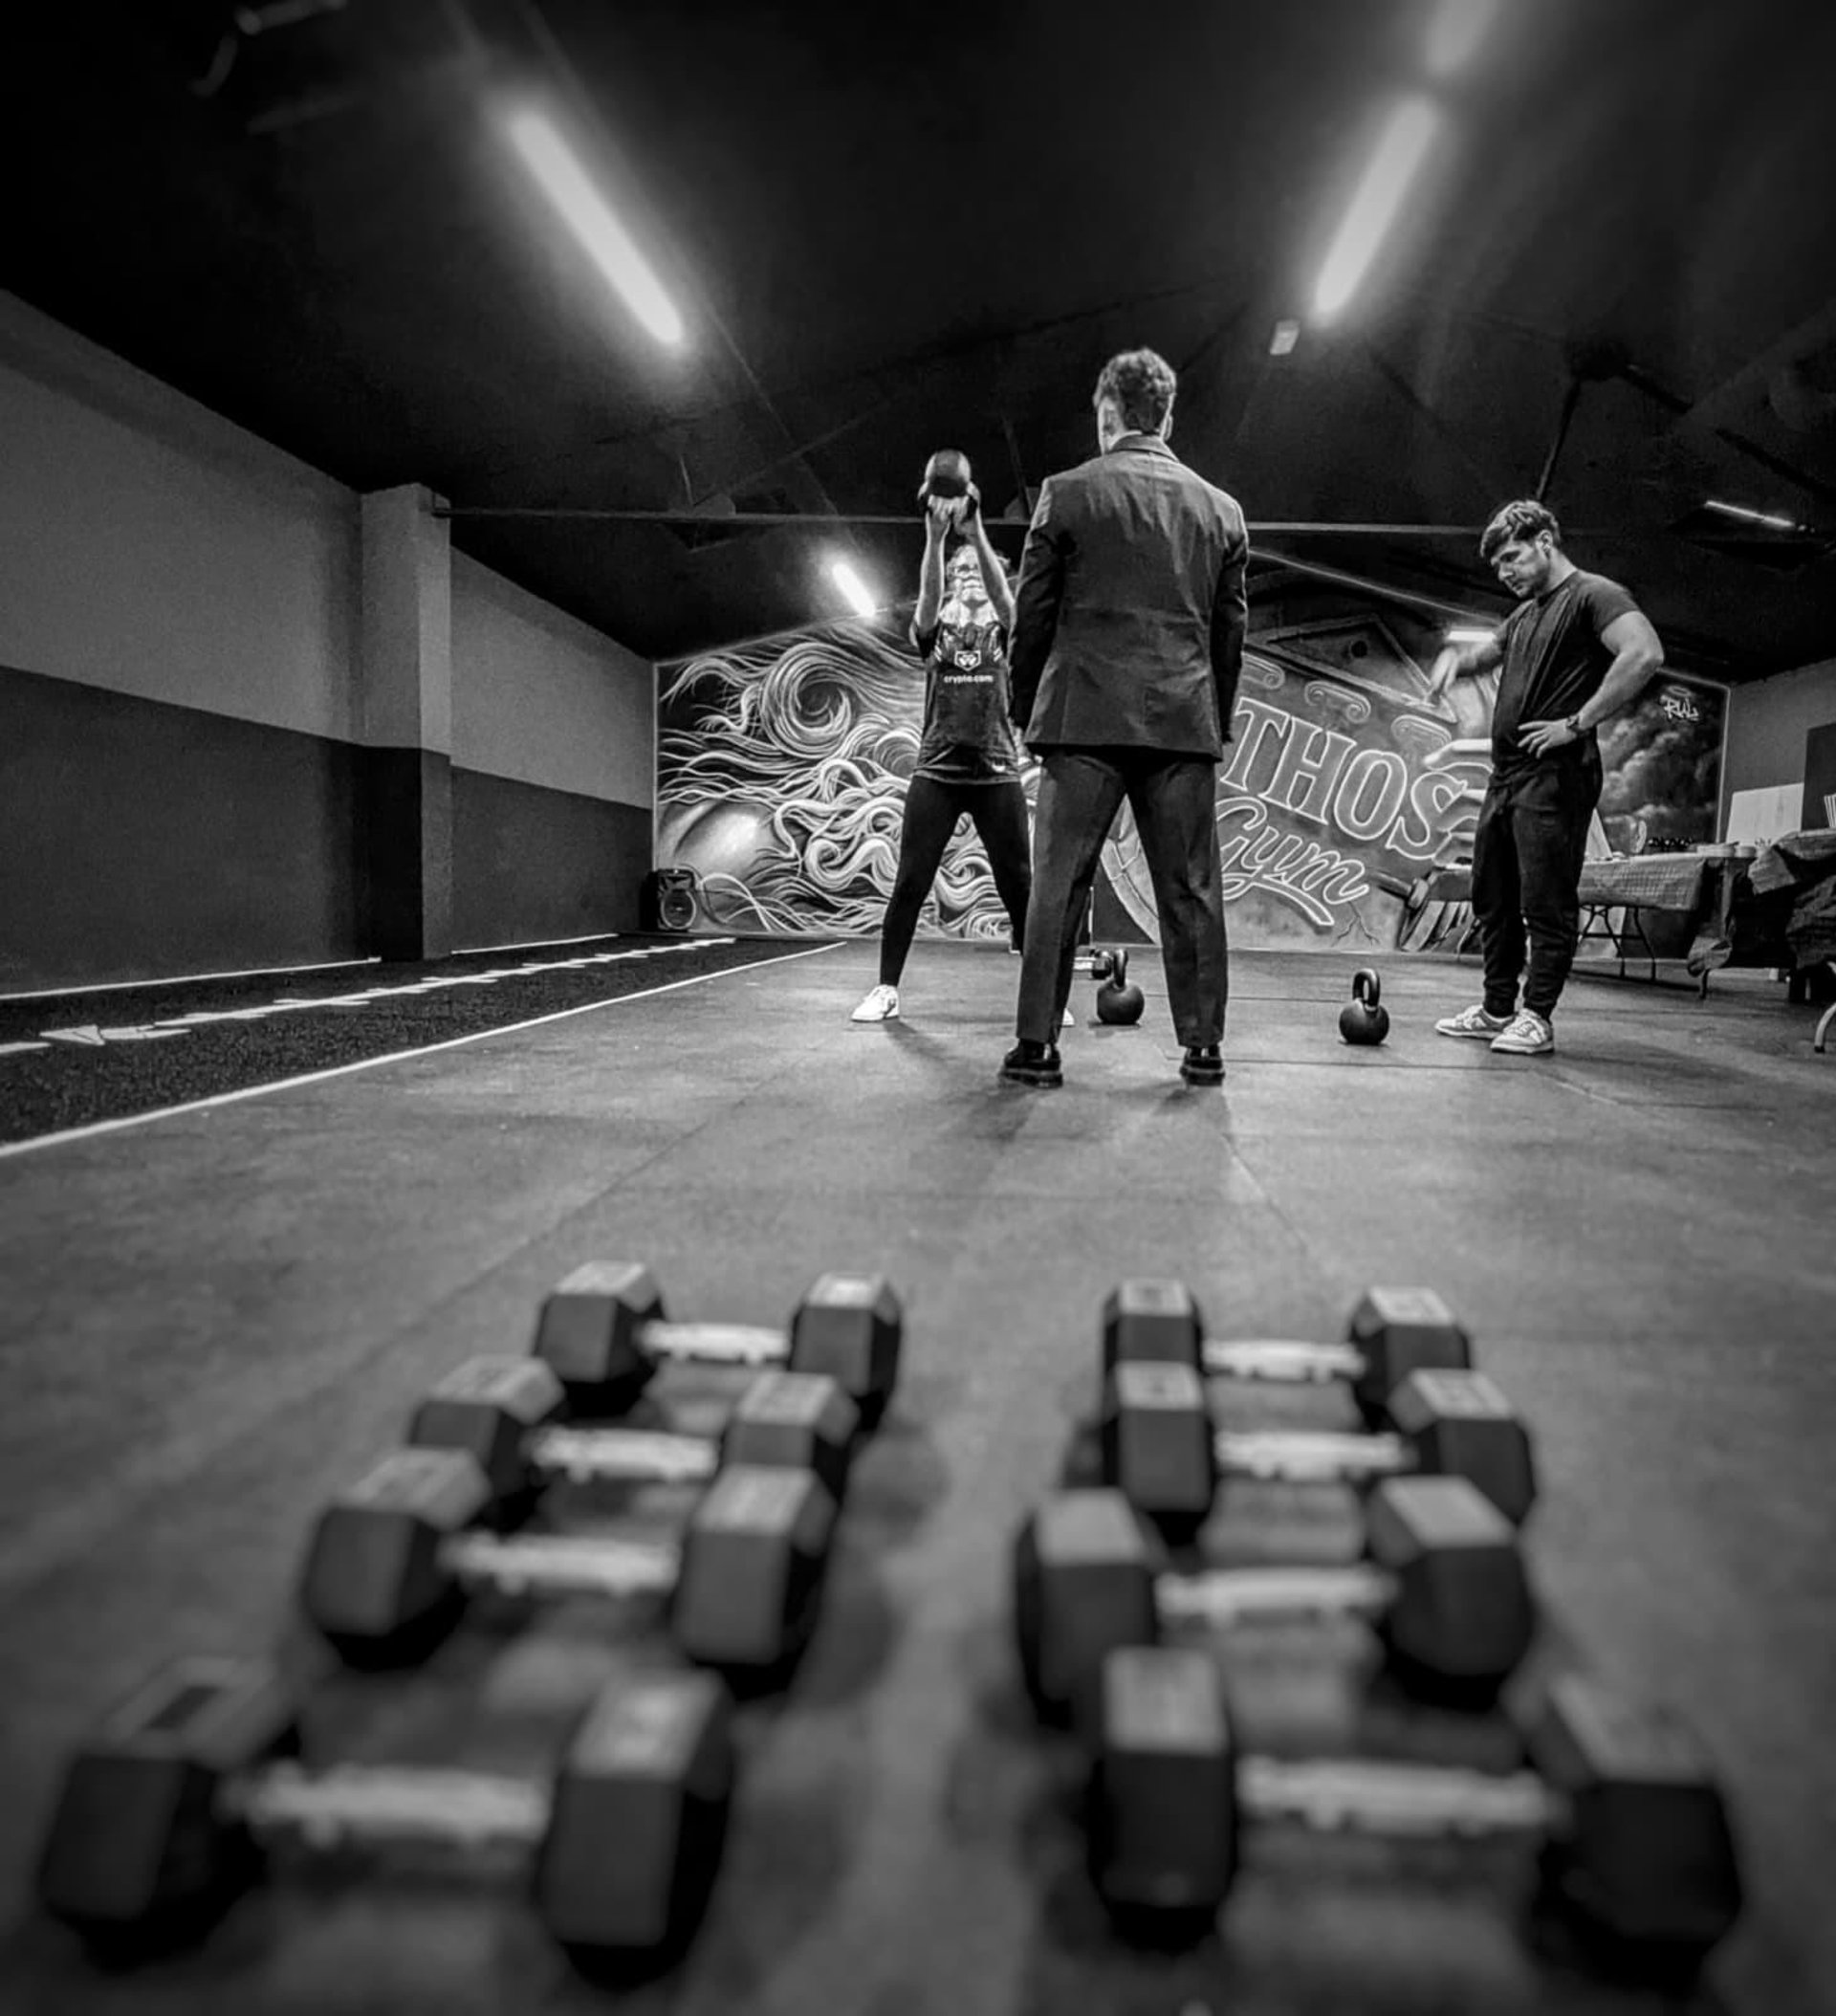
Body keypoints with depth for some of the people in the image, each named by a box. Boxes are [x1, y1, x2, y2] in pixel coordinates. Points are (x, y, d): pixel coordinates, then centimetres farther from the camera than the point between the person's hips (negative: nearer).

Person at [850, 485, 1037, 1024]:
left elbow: (1004, 593, -12)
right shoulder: (933, 630, 10)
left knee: (1018, 885, -1)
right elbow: (927, 597, -13)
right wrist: (936, 539, -29)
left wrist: (977, 534, -27)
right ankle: (886, 989, 5)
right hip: (936, 772, 0)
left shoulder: (1004, 630, 10)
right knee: (909, 883, -5)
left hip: (998, 774, 0)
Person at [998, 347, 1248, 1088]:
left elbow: (1032, 613, 2)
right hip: (1185, 721, 3)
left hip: (1085, 718, -2)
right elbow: (1230, 630, 14)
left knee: (1058, 883, 0)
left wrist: (1024, 709, 10)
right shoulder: (1221, 509, 12)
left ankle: (1036, 1045, -1)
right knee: (1191, 890, 6)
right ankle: (1204, 1046, 9)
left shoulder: (1067, 494, 2)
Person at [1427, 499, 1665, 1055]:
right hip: (1506, 775, 9)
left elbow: (1645, 654, -21)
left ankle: (1536, 1017, 1)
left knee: (1547, 901, -6)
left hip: (1555, 775, -9)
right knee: (1492, 899, 11)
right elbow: (1486, 651, 39)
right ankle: (1497, 1010, 20)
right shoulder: (1524, 615, 21)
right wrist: (1457, 654, 14)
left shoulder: (1593, 594, -5)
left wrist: (1577, 724, -19)